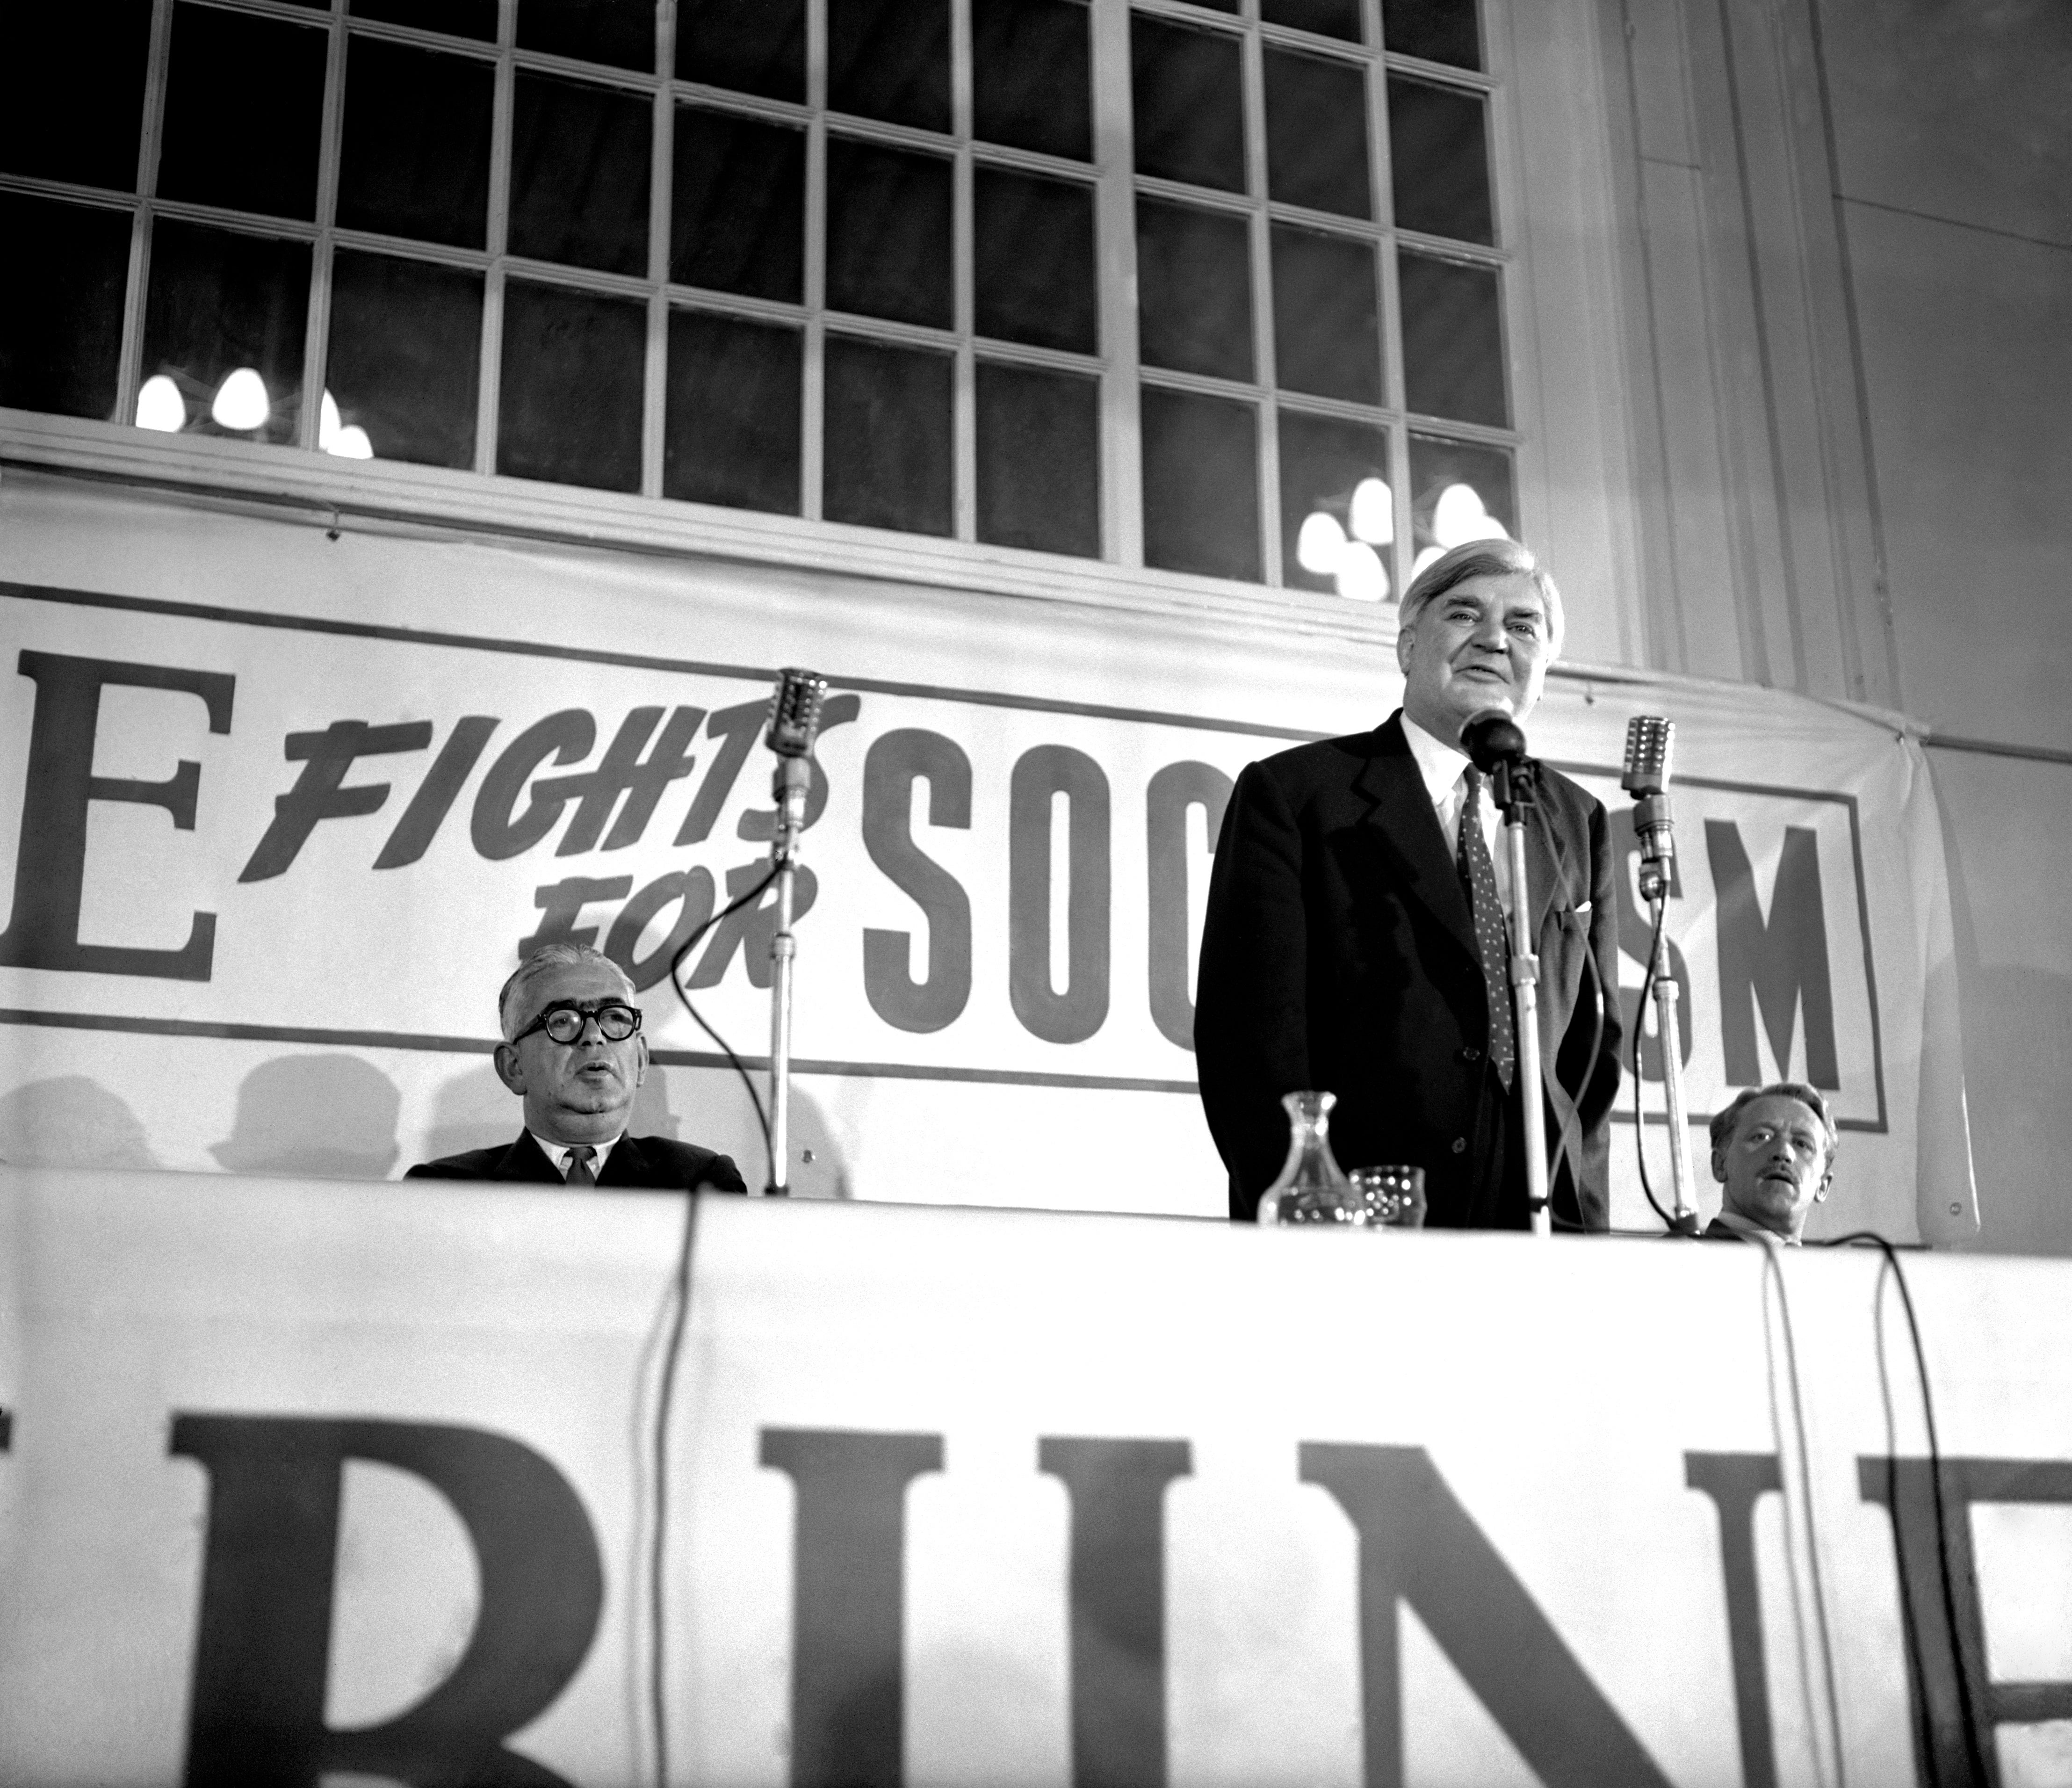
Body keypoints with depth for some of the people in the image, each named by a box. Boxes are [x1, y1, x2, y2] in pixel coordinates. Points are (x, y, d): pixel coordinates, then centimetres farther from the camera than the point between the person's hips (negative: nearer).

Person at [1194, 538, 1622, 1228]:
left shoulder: (1579, 823, 15)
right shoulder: (1289, 792, 1)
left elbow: (1595, 1037, 18)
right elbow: (1250, 1028, -6)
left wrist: (1580, 1216, 6)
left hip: (1538, 1227, 4)